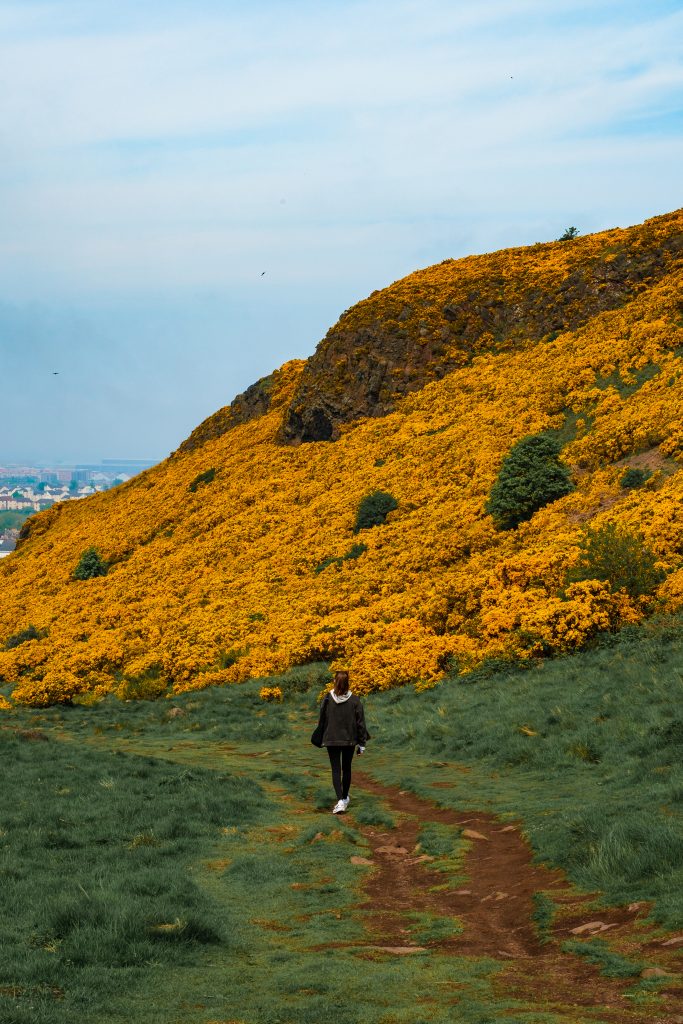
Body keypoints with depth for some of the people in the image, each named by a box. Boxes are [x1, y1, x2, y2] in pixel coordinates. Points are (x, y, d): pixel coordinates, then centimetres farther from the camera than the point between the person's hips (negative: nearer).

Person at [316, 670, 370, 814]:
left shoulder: (327, 698, -9)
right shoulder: (354, 700, -9)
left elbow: (322, 720, 1)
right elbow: (360, 722, -5)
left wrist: (321, 737, 16)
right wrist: (362, 743, 3)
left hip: (331, 740, -1)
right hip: (350, 740, 1)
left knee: (336, 770, 1)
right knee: (346, 769, 19)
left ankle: (340, 801, -15)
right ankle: (345, 798, 33)